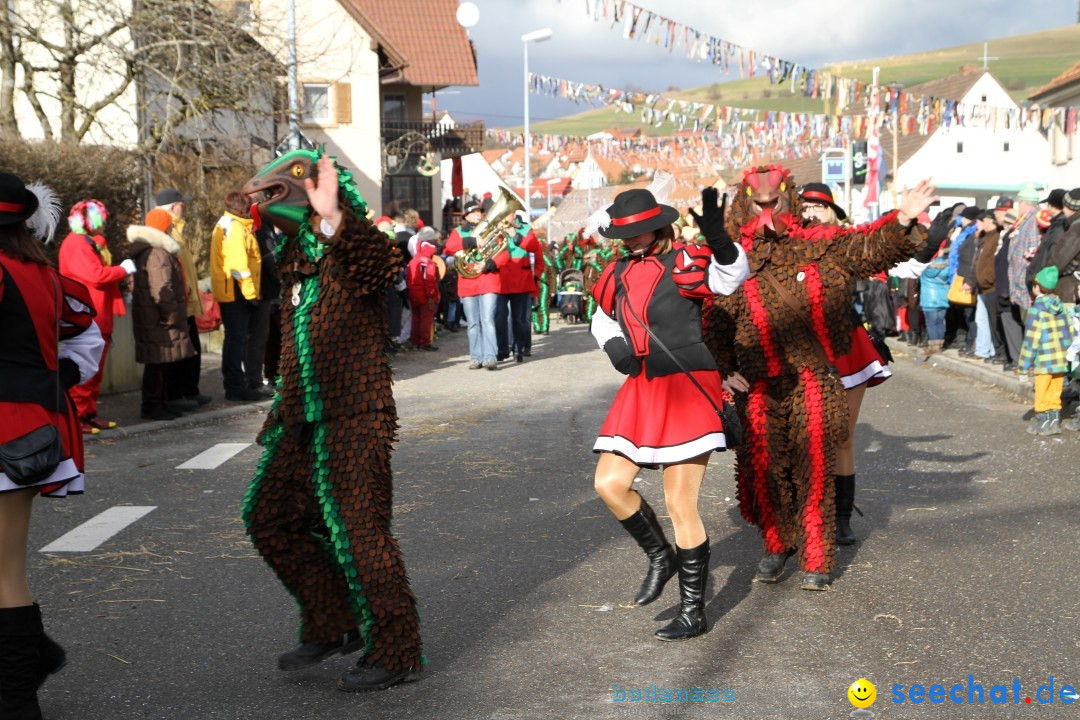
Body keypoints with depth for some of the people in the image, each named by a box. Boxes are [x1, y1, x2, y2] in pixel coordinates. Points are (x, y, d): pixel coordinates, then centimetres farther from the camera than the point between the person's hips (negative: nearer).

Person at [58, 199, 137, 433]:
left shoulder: (91, 243, 21)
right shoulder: (76, 245, -13)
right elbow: (96, 275, -23)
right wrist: (123, 269, -10)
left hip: (98, 319, 10)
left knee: (95, 370, 14)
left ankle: (90, 413, 20)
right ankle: (77, 416, -5)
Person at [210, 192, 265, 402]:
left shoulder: (223, 225, 19)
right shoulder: (235, 227, -15)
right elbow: (239, 264, -22)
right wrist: (250, 293, -20)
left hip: (227, 292, 10)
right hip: (237, 292, -10)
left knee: (235, 339, 15)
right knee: (237, 339, -7)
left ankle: (234, 385, 22)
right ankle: (236, 388, -4)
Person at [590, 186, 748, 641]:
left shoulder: (683, 262, -10)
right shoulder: (620, 273, 10)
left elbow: (730, 276, -29)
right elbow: (602, 317, 26)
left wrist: (717, 237, -49)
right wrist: (612, 344, 4)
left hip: (687, 389, -7)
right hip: (641, 392, 7)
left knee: (680, 506, -4)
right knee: (610, 484, 4)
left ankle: (693, 613, 10)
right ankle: (661, 557, 29)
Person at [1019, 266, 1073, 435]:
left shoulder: (1036, 309, -13)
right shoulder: (1060, 305, 5)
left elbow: (1032, 338, -13)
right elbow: (1069, 331, 8)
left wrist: (1026, 363, -7)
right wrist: (1067, 353, 18)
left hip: (1045, 360, -6)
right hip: (1061, 359, 6)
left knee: (1042, 392, 5)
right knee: (1055, 392, 14)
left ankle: (1043, 419, 10)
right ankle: (1054, 420, 18)